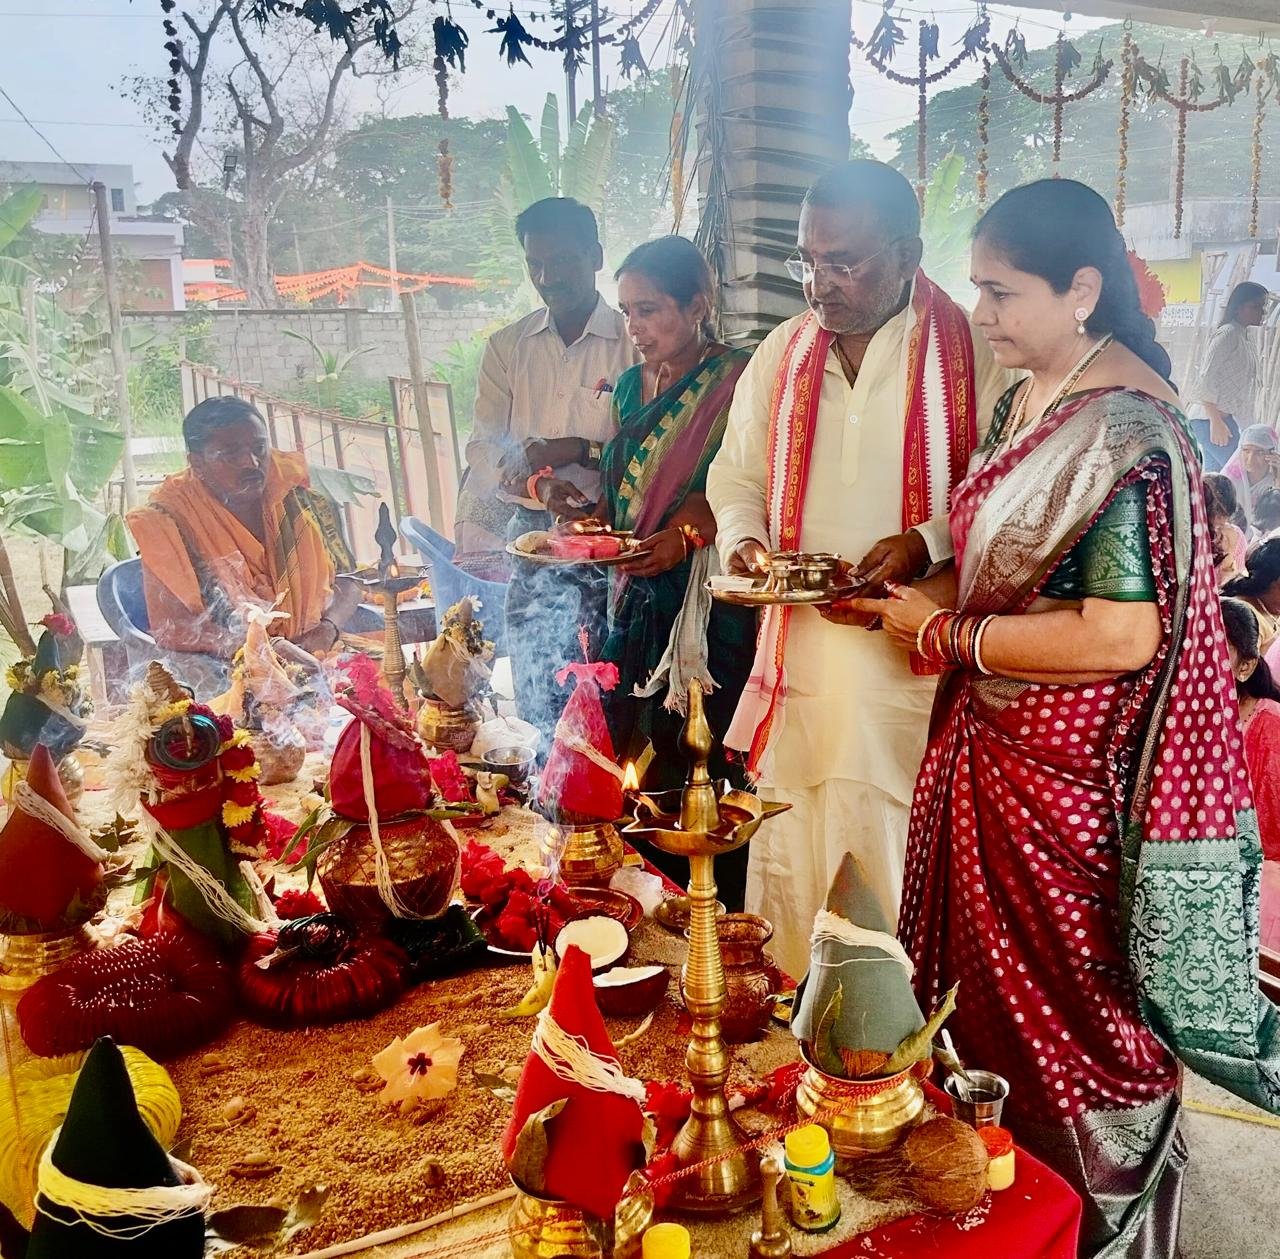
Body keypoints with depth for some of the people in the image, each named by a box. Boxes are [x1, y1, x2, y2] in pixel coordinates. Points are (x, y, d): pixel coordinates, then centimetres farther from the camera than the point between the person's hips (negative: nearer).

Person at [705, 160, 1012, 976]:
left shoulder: (972, 352, -3)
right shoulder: (783, 354, 12)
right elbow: (736, 475, 18)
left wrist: (930, 541, -20)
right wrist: (741, 539, -2)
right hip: (799, 653, 4)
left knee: (910, 862, 3)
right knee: (788, 855, 9)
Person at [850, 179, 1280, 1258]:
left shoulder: (1125, 431, -20)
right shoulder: (1025, 400, 8)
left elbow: (1120, 637, -26)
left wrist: (944, 634, -16)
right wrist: (914, 593, 1)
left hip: (1074, 784, -8)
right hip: (996, 750, 9)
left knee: (1076, 1028, 10)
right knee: (991, 997, 20)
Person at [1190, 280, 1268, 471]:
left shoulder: (1243, 337, 21)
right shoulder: (1228, 333, -8)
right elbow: (1207, 380, -16)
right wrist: (1216, 422, -22)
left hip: (1225, 418, 10)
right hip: (1211, 419, -10)